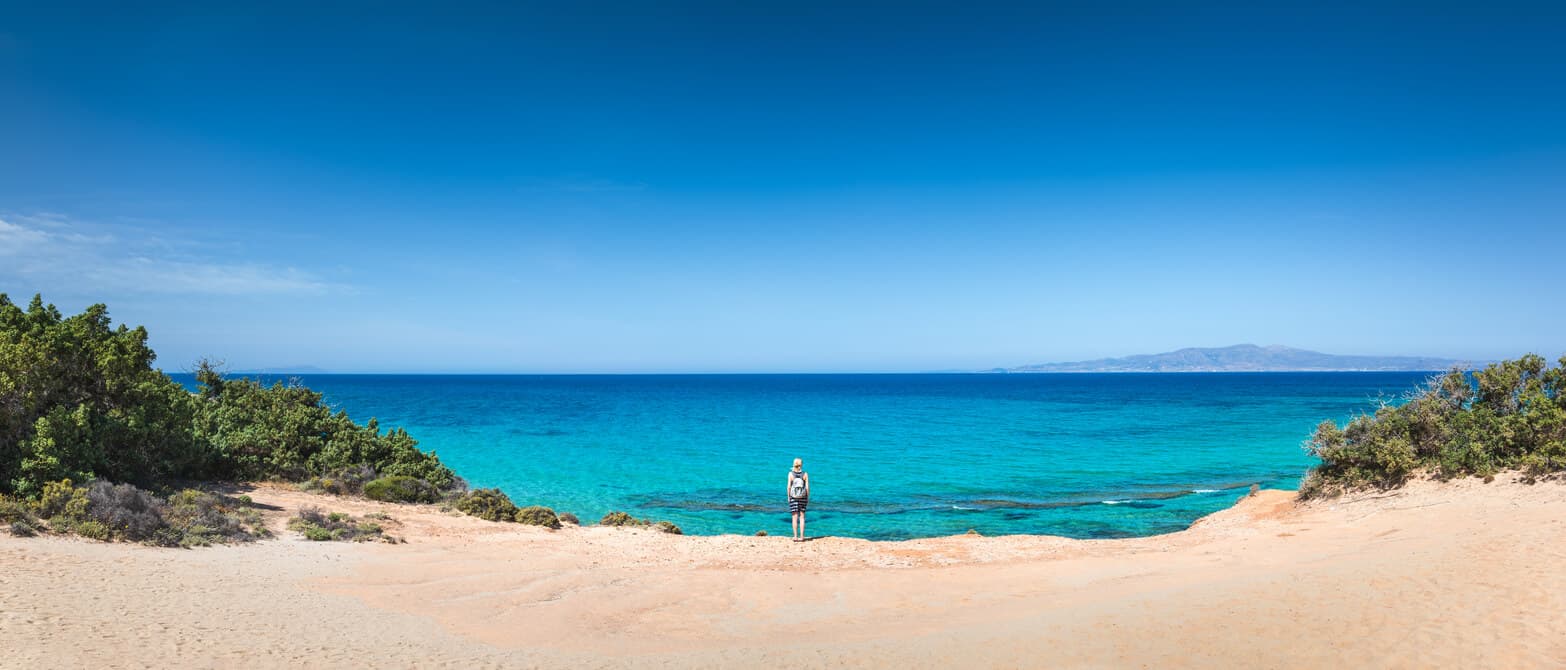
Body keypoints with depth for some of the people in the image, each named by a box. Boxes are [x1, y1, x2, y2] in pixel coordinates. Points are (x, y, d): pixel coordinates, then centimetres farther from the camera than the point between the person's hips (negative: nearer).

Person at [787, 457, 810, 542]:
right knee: (802, 517, 7)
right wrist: (808, 498, 6)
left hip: (793, 497, -1)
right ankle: (801, 536, 7)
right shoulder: (805, 474, -3)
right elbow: (807, 487, -4)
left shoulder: (791, 473, -6)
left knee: (795, 517, 3)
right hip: (803, 497, 1)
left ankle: (795, 537, 3)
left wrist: (788, 497, 3)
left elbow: (789, 486, -7)